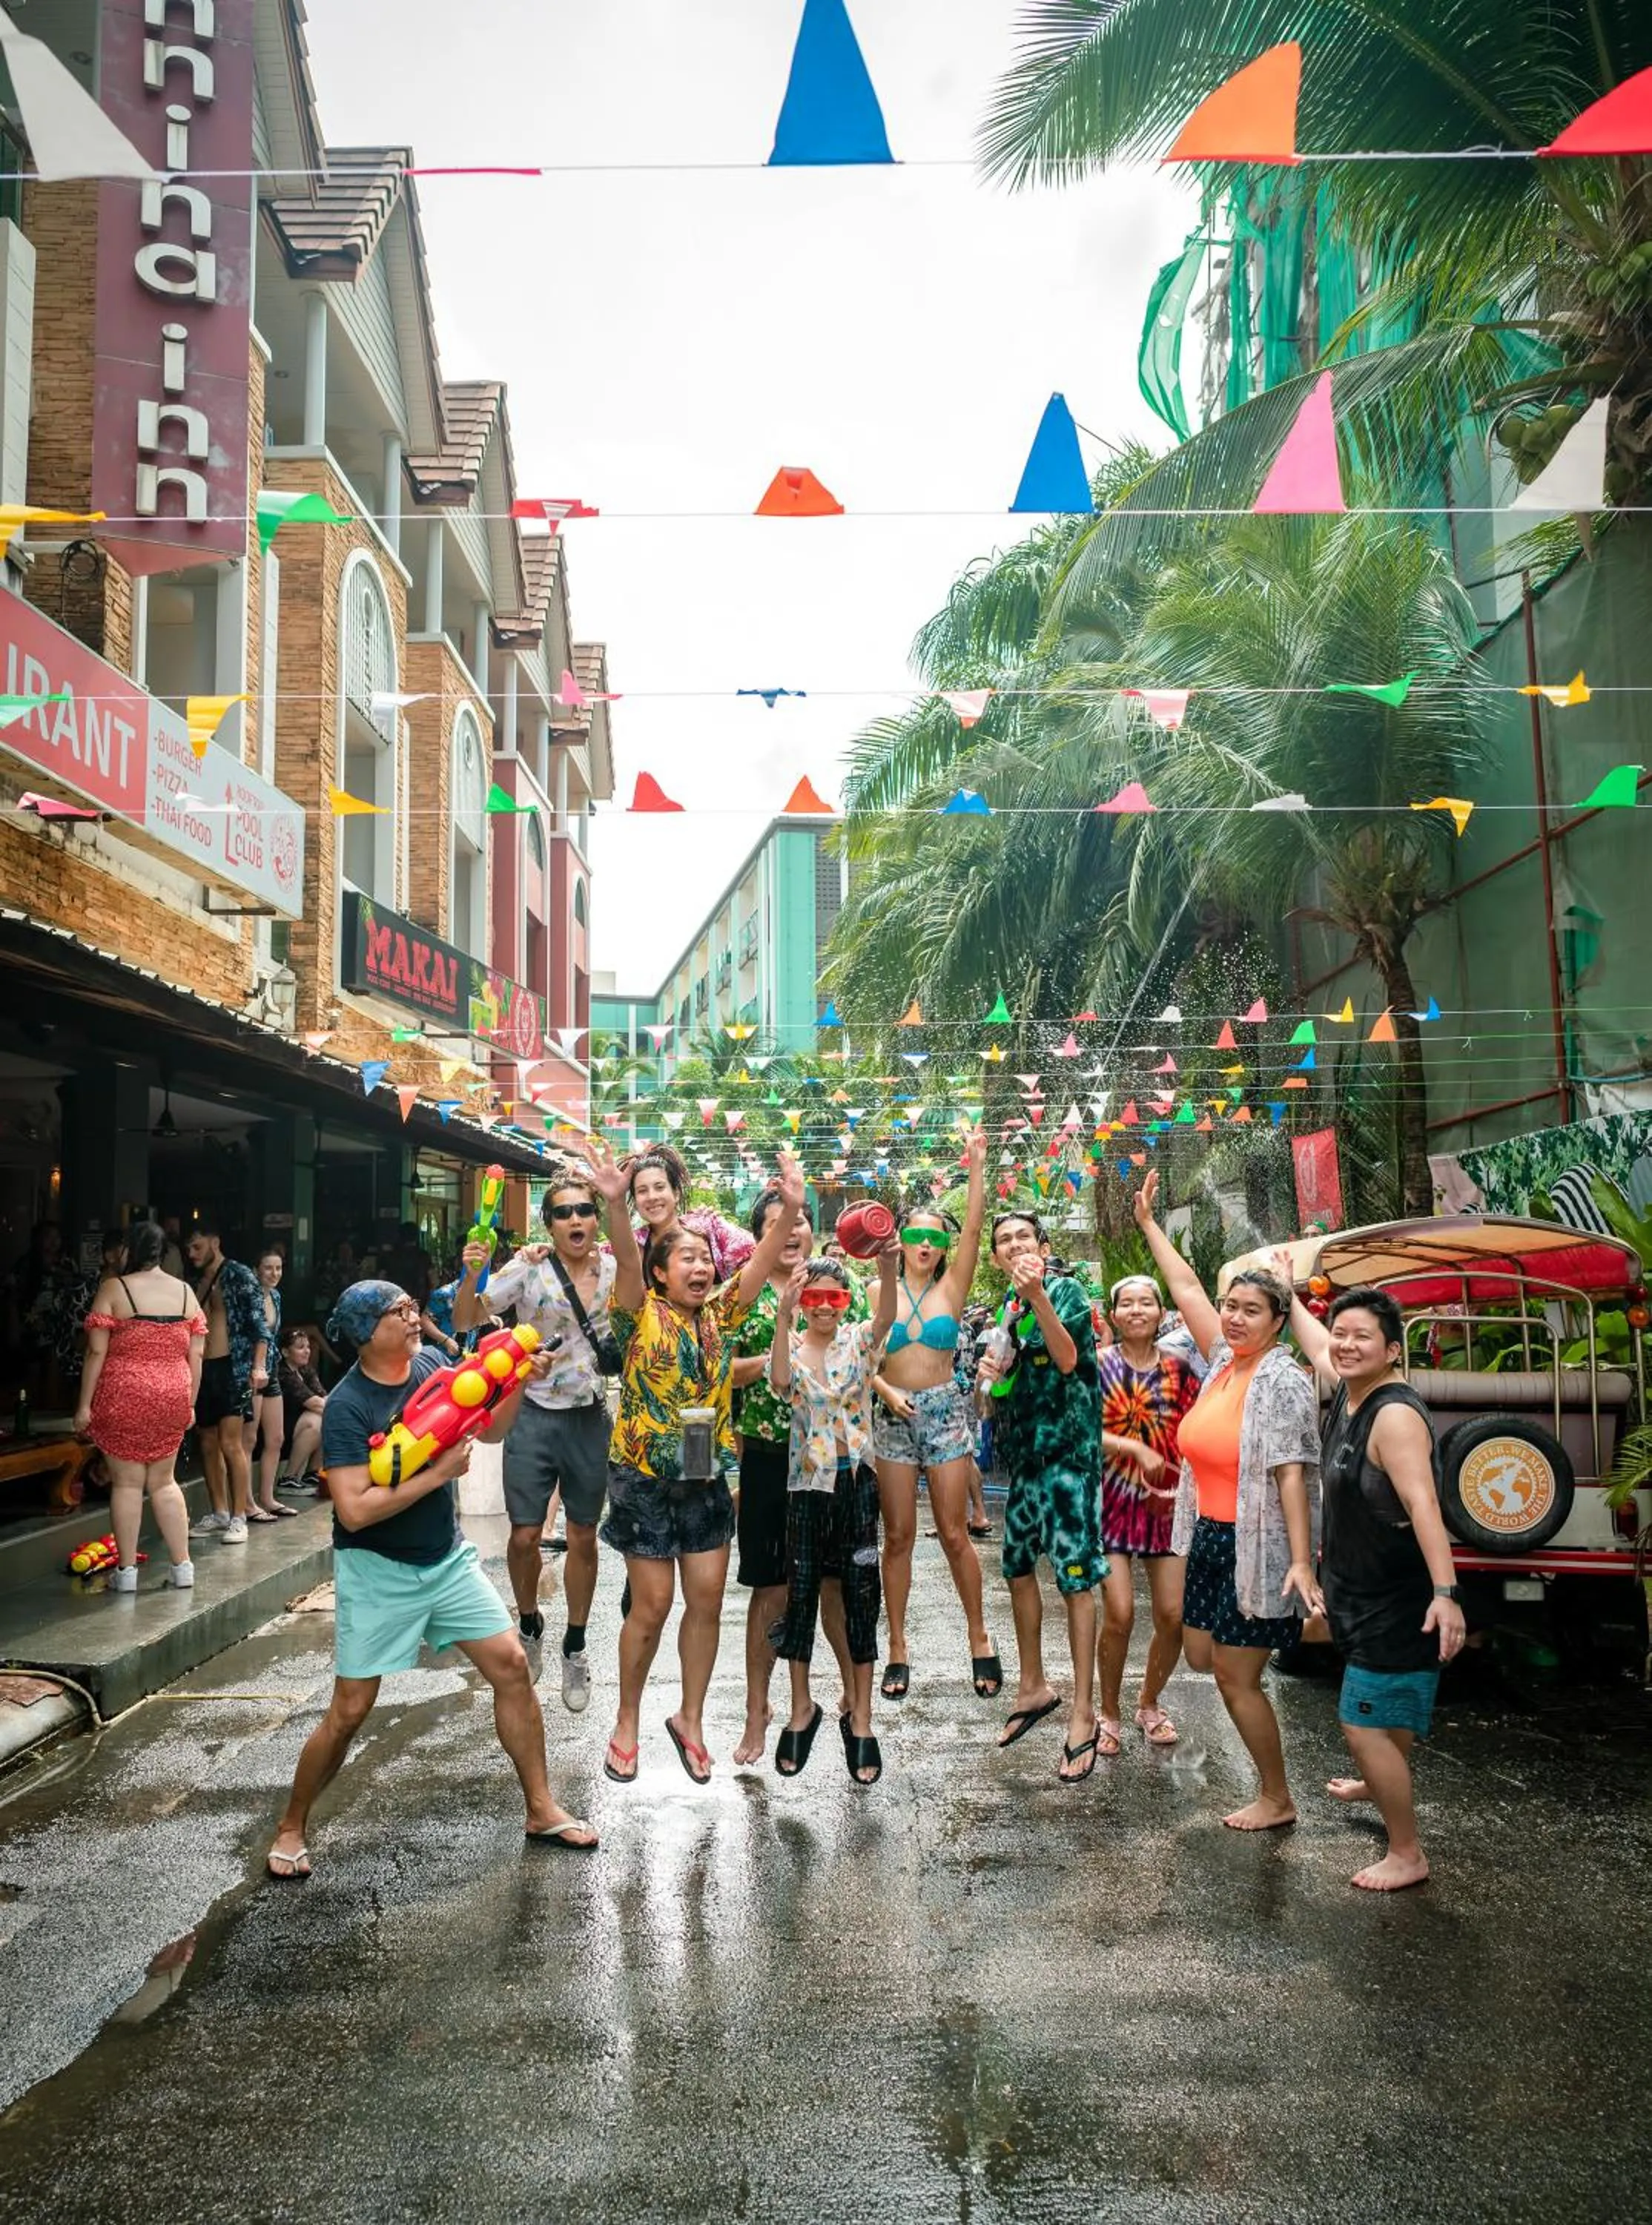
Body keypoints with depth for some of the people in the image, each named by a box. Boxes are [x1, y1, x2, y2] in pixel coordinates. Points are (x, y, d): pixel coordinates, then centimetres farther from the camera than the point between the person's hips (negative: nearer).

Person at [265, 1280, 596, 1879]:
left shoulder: (431, 1363, -3)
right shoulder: (347, 1408, -20)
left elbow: (490, 1429, 4)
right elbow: (353, 1511, -27)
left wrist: (519, 1383, -13)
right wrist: (438, 1474, -27)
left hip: (449, 1558, 5)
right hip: (378, 1571, -5)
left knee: (511, 1665, 1)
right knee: (350, 1710, 1)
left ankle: (542, 1812, 15)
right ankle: (291, 1829, 25)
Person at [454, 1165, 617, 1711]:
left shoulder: (615, 1270, -2)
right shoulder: (528, 1267, -10)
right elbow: (465, 1321, -11)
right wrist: (472, 1275, -28)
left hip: (591, 1419, 2)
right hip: (535, 1416, -2)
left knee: (584, 1538, 10)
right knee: (525, 1535, 1)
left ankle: (575, 1647, 28)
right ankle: (529, 1625, 30)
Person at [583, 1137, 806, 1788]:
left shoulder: (720, 1316, 3)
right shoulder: (642, 1315, -9)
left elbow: (763, 1261, -9)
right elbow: (626, 1259, -28)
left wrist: (790, 1208, -25)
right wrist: (615, 1202, -46)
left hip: (707, 1476, 4)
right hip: (644, 1475, -4)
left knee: (707, 1599, 7)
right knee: (653, 1604, 2)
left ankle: (690, 1719, 24)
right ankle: (627, 1723, 22)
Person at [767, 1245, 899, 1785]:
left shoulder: (858, 1341, -1)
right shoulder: (792, 1347, -2)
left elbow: (886, 1318, -25)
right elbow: (780, 1381, -26)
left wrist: (888, 1272, -46)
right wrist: (783, 1316, -39)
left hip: (856, 1480, 0)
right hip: (808, 1481, 0)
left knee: (857, 1593, 3)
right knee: (804, 1592, 4)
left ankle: (860, 1714, 12)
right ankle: (802, 1706, 22)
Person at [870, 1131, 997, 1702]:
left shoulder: (952, 1287, 1)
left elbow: (974, 1231, -11)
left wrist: (977, 1169, -18)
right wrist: (886, 1391, -15)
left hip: (946, 1411, -1)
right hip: (894, 1415, 1)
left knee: (955, 1534, 2)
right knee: (898, 1536, 5)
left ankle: (980, 1639, 18)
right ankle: (897, 1650, 15)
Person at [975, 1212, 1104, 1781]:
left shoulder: (1066, 1290, -9)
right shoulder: (1005, 1308, 11)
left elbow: (1067, 1358, -28)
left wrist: (1038, 1295, -39)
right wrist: (986, 1377, -2)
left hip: (1067, 1447, -8)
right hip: (1022, 1450, 8)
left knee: (1075, 1574, -7)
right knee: (1018, 1565, 14)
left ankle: (1083, 1713, -1)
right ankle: (1033, 1686, 31)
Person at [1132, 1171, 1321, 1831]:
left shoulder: (1281, 1380, -17)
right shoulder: (1224, 1360, 4)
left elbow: (1291, 1473, -23)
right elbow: (1187, 1289, 13)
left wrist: (1302, 1561, -27)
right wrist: (1148, 1224, 18)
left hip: (1258, 1547, -8)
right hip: (1210, 1539, 8)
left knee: (1237, 1677, 1)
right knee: (1202, 1657, 16)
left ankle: (1277, 1801, 19)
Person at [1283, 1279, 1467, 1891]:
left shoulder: (1395, 1415, -26)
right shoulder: (1347, 1392, 0)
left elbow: (1423, 1504, -35)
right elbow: (1315, 1346, 21)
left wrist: (1445, 1593, -43)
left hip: (1398, 1602, -9)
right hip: (1361, 1590, 9)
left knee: (1365, 1723, -7)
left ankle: (1407, 1856, 7)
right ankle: (1382, 1783, 53)